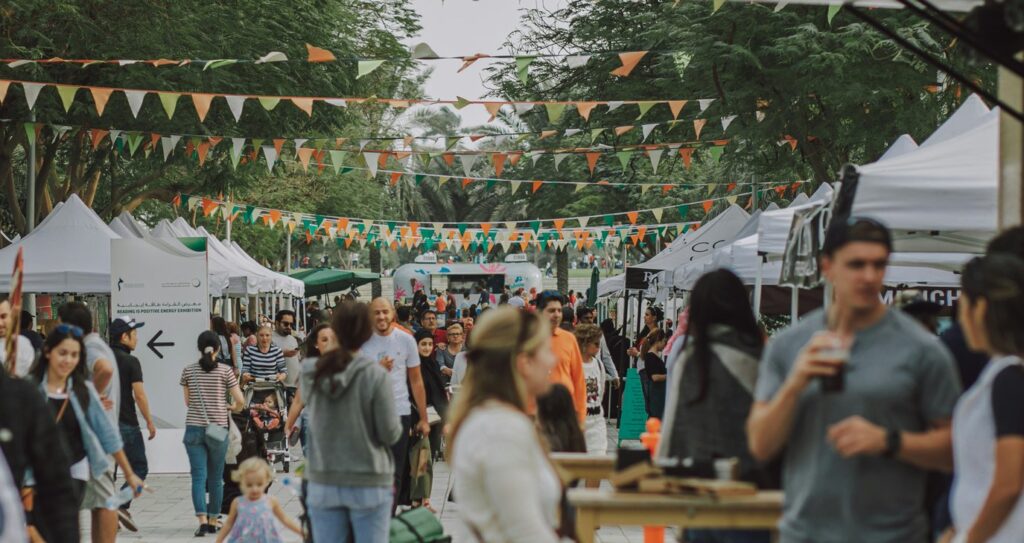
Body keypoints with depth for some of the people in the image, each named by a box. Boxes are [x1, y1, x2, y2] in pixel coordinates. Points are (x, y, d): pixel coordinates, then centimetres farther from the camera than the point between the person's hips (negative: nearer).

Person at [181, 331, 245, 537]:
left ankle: (202, 520, -16)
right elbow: (239, 400, -4)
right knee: (216, 477, 10)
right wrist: (234, 408, 18)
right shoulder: (225, 371, -3)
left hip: (194, 428, 1)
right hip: (218, 429, -1)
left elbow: (188, 402, 11)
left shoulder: (188, 371, 2)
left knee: (198, 476, -2)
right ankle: (213, 521, 17)